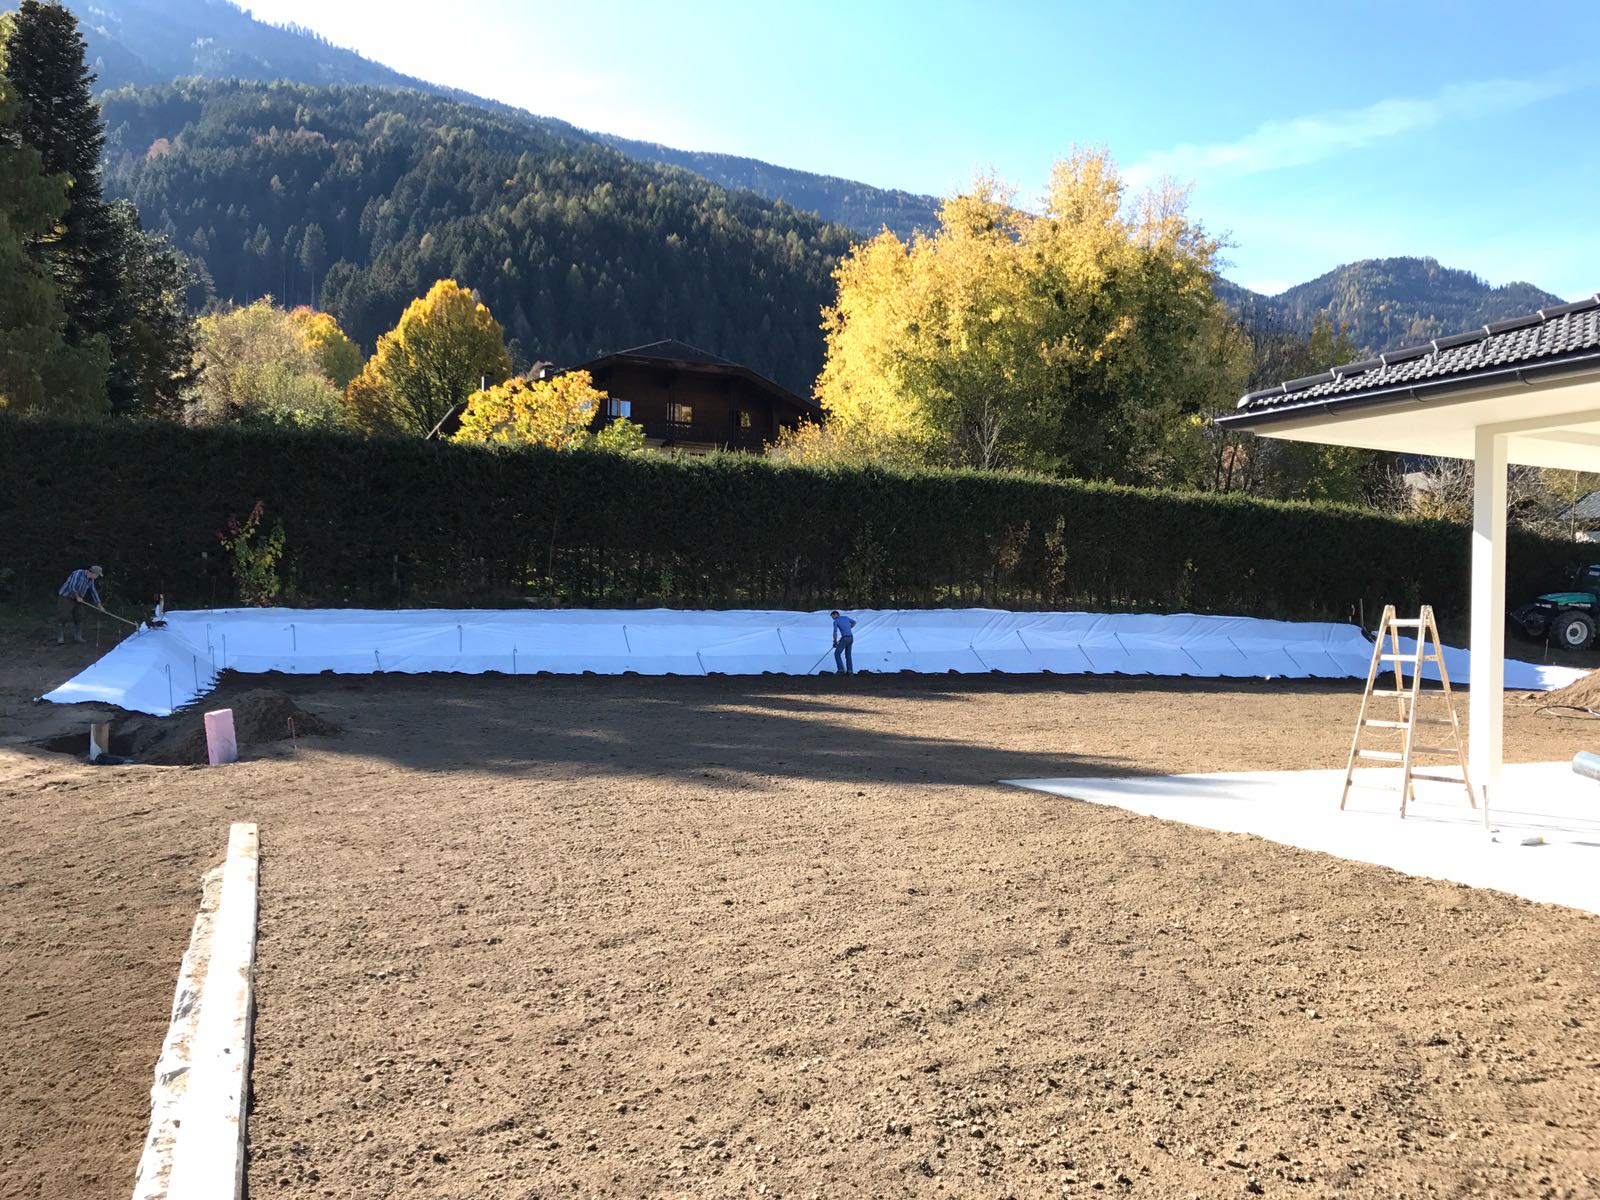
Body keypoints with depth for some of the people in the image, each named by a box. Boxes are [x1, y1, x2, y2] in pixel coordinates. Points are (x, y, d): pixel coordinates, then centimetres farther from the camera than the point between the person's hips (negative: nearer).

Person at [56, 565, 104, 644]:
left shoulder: (91, 580, 3)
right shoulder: (78, 574, -23)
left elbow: (93, 591, 13)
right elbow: (72, 586, -29)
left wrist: (98, 604, 16)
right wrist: (78, 597, -19)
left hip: (76, 599, 8)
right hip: (65, 597, -8)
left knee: (79, 618, 6)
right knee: (62, 617, -9)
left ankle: (77, 637, 13)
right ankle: (60, 638, -8)